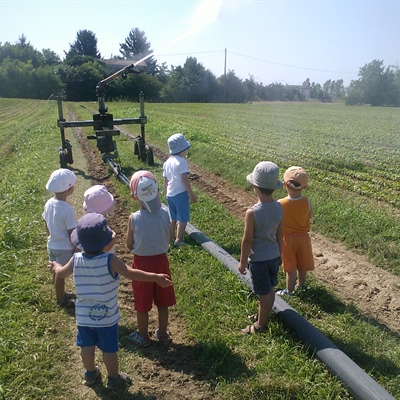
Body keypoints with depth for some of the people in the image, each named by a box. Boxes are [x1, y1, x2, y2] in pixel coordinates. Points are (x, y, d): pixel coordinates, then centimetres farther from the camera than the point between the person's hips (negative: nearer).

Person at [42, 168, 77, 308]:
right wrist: (77, 249, -9)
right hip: (64, 248, -7)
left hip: (52, 245, 7)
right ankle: (62, 300, 30)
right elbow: (71, 233, -22)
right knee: (61, 274, 11)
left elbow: (46, 225, 7)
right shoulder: (67, 209, -28)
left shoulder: (49, 203, -5)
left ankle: (60, 295, 43)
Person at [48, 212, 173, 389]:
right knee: (109, 349, 14)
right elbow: (131, 273, -34)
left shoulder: (76, 259, -12)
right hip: (107, 316, -4)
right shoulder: (109, 260, -27)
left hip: (83, 315, 4)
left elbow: (62, 273, 7)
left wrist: (55, 266, 29)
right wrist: (156, 277, -32)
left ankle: (90, 374, 44)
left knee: (87, 346, 23)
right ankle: (114, 379, 32)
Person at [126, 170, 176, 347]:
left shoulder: (134, 218, -22)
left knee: (142, 304, 17)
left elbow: (129, 245, -8)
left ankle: (143, 336, 35)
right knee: (162, 302, 20)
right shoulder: (165, 213, -15)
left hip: (142, 263, -3)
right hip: (161, 260, 3)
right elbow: (167, 240, -1)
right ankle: (163, 334, 37)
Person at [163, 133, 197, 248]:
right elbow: (184, 179, -19)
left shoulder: (167, 162, 9)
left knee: (173, 218, 20)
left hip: (170, 194, 8)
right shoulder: (181, 162, -14)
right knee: (183, 219, 2)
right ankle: (178, 240, 1)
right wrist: (191, 194, -15)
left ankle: (171, 238, 28)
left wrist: (166, 194, 23)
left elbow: (165, 180, 14)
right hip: (180, 194, -8)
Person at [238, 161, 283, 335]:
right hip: (274, 256, 6)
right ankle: (262, 315, 44)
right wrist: (279, 254, 18)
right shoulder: (279, 208, -7)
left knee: (264, 293, 9)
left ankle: (261, 325, 29)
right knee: (270, 290, 22)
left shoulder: (252, 213, -26)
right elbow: (280, 234, 4)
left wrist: (242, 262, -6)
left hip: (258, 259, -6)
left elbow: (247, 240, -18)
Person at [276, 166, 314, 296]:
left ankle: (289, 291, 27)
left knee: (290, 268, 13)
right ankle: (301, 285, 43)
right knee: (302, 265, 22)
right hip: (303, 236, 3)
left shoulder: (280, 204, -25)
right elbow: (309, 217, -1)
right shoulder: (307, 202, -18)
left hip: (287, 238, -2)